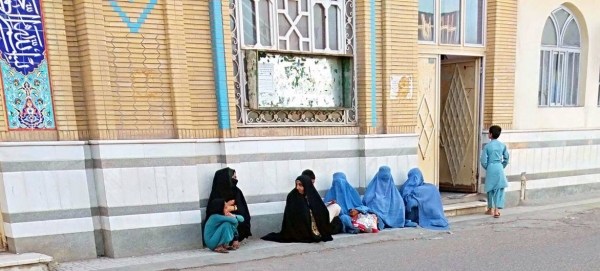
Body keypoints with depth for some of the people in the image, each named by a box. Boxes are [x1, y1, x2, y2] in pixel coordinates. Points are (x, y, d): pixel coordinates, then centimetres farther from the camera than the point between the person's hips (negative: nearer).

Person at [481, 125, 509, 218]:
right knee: (499, 189, 4)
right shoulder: (503, 145, 1)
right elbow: (506, 159, 5)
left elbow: (484, 161, -10)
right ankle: (496, 209, -4)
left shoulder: (487, 146, -9)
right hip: (499, 168, 2)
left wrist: (487, 168, 8)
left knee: (490, 189, 12)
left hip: (490, 169, -2)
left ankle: (490, 209, 24)